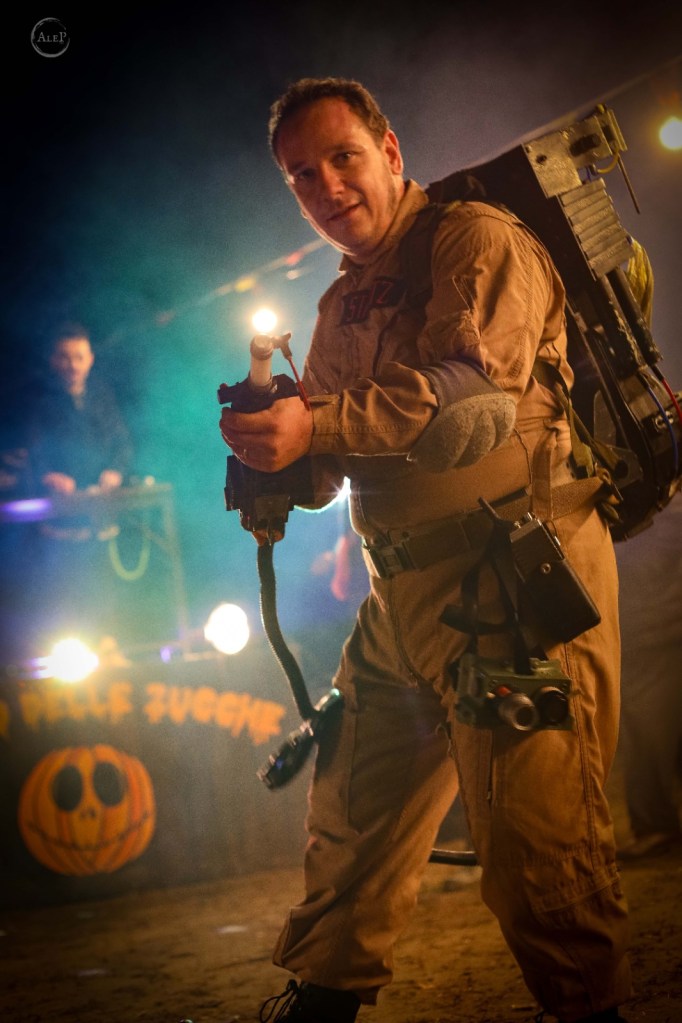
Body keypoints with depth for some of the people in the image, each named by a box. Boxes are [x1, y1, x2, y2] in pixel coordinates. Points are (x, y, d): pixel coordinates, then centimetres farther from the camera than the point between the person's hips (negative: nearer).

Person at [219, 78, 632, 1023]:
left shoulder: (478, 240, -4)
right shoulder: (342, 307, 20)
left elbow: (475, 381, -21)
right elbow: (325, 469, 20)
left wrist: (315, 425, -23)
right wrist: (269, 438, -4)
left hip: (516, 571, -8)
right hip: (406, 592, 8)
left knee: (530, 831, -11)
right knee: (354, 805, 14)